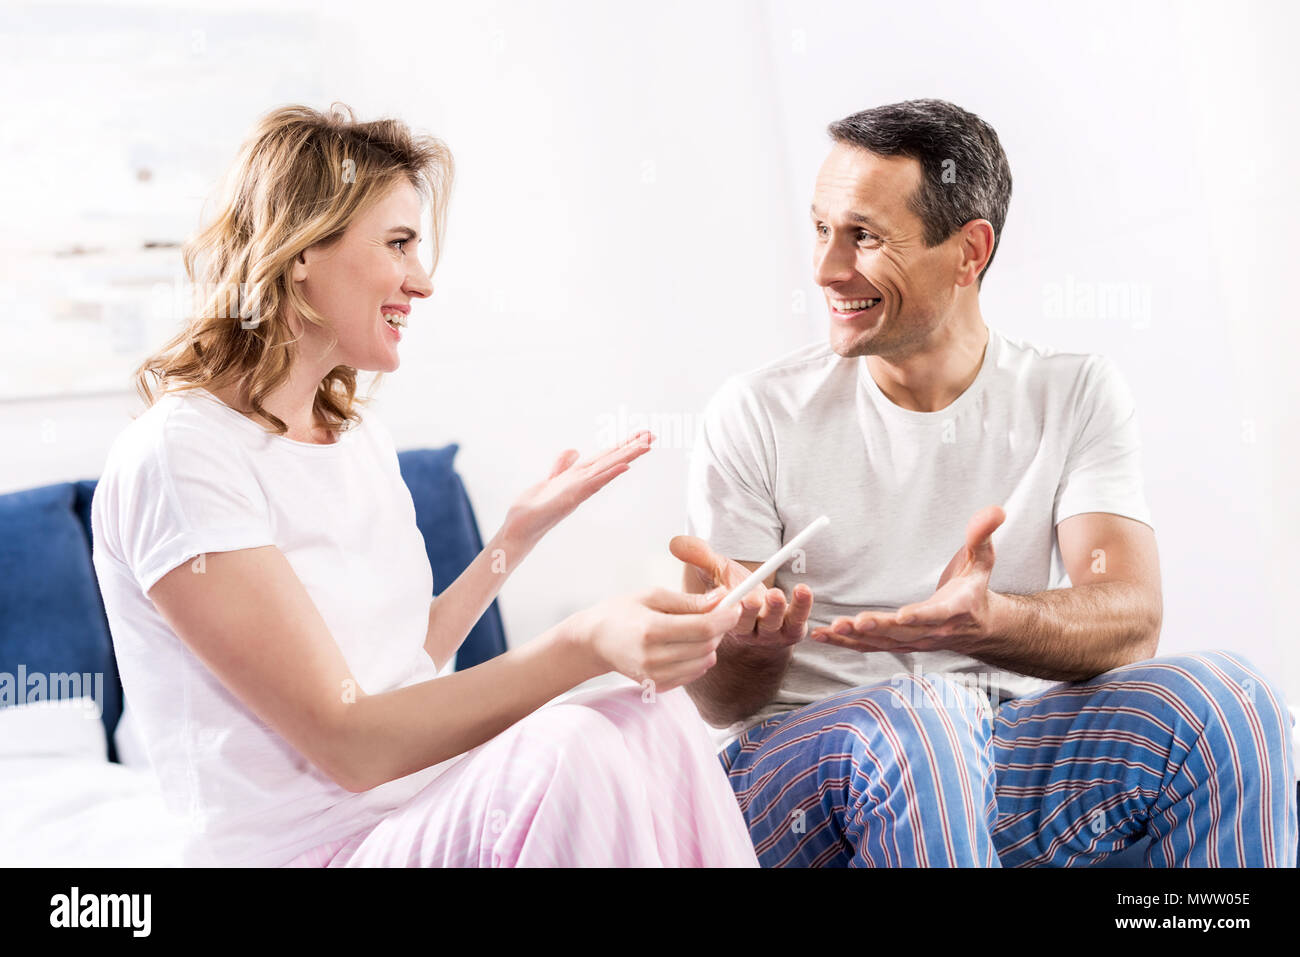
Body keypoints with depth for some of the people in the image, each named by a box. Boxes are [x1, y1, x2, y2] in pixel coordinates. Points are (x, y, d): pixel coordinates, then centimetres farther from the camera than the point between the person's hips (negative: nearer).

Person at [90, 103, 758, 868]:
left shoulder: (358, 429, 15)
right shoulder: (178, 454, -13)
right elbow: (348, 742, -18)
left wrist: (524, 529, 14)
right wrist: (585, 645, -29)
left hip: (423, 813, 7)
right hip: (304, 844, -7)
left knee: (655, 708, -22)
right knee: (566, 748, -33)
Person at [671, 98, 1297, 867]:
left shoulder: (1077, 395, 3)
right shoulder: (758, 415, -3)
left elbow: (1131, 622, -12)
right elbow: (722, 701, -4)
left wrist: (985, 621, -33)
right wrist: (748, 642, -30)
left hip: (1006, 770, 3)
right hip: (803, 768, -2)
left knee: (1226, 697, -23)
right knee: (923, 719, -37)